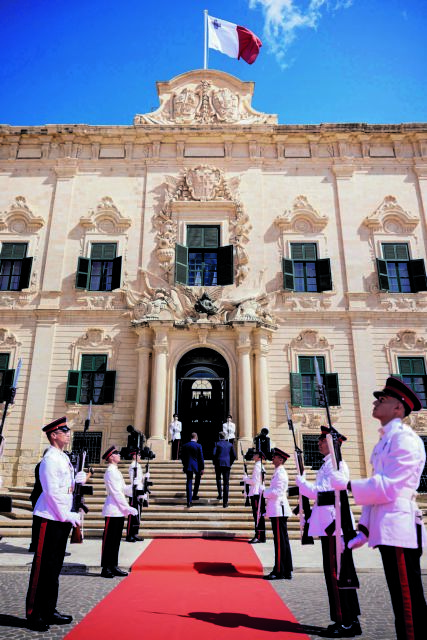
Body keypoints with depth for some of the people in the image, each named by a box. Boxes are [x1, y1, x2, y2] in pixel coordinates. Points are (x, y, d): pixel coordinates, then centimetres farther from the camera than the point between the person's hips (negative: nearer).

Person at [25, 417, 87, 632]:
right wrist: (67, 516, -17)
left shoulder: (64, 458, 13)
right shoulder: (50, 459, -16)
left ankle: (49, 610, 28)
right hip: (49, 519, -9)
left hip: (62, 519, 9)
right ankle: (34, 614, 14)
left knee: (55, 566, 16)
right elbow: (51, 492, -20)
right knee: (43, 566, 1)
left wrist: (78, 480, 5)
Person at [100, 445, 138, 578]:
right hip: (112, 511, -9)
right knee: (109, 540, 0)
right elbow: (116, 493, -19)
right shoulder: (110, 472, -15)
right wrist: (128, 508, -18)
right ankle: (105, 568, 10)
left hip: (119, 511, 9)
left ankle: (114, 566, 23)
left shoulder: (116, 471, 15)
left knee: (116, 539, 14)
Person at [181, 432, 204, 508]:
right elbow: (201, 458, -8)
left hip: (188, 466, 2)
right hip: (196, 466, -2)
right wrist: (202, 468, -4)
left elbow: (182, 457, 8)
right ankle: (194, 495, 26)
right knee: (197, 480, 24)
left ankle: (189, 501, 0)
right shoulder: (198, 446, -8)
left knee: (189, 483, 4)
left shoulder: (184, 446, 2)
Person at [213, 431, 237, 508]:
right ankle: (225, 502, 1)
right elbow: (234, 456, 6)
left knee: (218, 479, 25)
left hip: (218, 464, -1)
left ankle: (220, 494, 11)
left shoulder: (217, 444, -1)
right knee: (226, 483, 3)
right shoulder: (230, 444, 7)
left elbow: (214, 454, -11)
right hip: (227, 465, 1)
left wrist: (214, 462, 3)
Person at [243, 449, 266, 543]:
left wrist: (245, 478, -5)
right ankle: (261, 536, 18)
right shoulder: (261, 466, 15)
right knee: (260, 516, 13)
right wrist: (248, 479, 14)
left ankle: (259, 537, -3)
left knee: (258, 515, -6)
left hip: (256, 494, -10)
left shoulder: (257, 466, -15)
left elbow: (254, 481, -19)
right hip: (260, 493, 10)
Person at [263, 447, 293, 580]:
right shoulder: (278, 472, 17)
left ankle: (280, 572, 3)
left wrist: (263, 492, -10)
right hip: (278, 510, 10)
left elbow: (277, 492, -21)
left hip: (279, 511, -10)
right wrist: (265, 492, 12)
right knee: (283, 541, 13)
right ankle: (287, 571, 21)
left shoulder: (280, 473, -15)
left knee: (280, 541, -4)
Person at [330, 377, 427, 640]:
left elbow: (388, 487, -20)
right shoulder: (385, 440, 16)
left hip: (399, 529, -9)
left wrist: (347, 484, -12)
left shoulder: (404, 438, -13)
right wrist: (364, 530, 13)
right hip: (387, 529, 9)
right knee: (402, 600, 17)